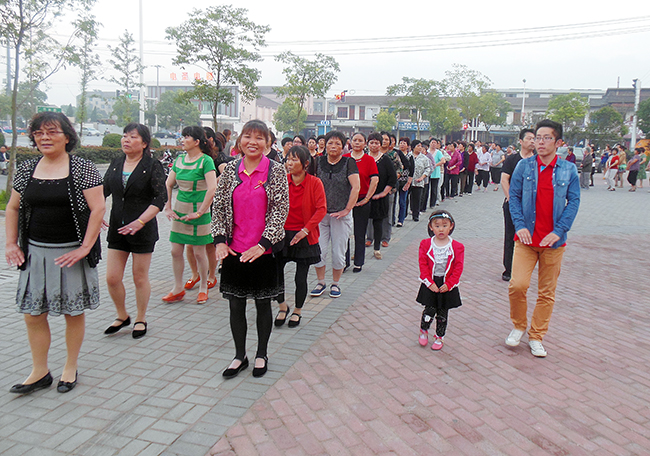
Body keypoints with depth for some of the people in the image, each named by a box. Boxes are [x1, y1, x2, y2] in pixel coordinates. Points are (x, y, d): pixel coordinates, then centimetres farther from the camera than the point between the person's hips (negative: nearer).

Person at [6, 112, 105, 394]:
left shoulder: (83, 169, -7)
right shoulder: (27, 170, 7)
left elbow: (98, 208, -12)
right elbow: (12, 208, 16)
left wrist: (85, 247, -17)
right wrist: (11, 244, 6)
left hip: (71, 253, -4)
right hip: (35, 252, 5)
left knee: (73, 312, 7)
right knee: (32, 314, 7)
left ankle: (70, 368, 24)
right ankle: (40, 372, 23)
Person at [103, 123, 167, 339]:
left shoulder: (152, 166, -8)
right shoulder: (116, 164, 9)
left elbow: (161, 198, -15)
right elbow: (103, 191, 14)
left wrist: (140, 221, -24)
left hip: (143, 230, -5)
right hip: (117, 229, 5)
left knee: (140, 277, 7)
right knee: (112, 278, 5)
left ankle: (141, 319, 27)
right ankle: (122, 316, 29)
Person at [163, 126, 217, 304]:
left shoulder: (206, 161, -12)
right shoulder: (179, 160, 8)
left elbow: (212, 189, -21)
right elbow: (168, 184, 14)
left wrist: (200, 212, -20)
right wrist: (167, 208, 6)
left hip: (198, 212, -6)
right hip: (179, 211, 6)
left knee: (199, 252, 4)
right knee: (176, 251, 8)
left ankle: (203, 288, 22)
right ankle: (178, 289, 22)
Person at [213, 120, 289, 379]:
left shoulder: (276, 171, -4)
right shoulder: (230, 169, 4)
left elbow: (281, 210, -9)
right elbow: (219, 207, 6)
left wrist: (262, 244, -18)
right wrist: (220, 240, -6)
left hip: (264, 250, -2)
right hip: (234, 250, 3)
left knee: (263, 303, 11)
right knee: (236, 304, 11)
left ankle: (261, 355, 29)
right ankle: (240, 356, 29)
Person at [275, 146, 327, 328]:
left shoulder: (315, 183, -8)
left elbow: (321, 209, -12)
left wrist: (305, 230, -18)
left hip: (304, 236, -2)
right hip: (283, 234, 2)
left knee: (301, 278, 5)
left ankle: (297, 311, 30)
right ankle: (283, 306, 24)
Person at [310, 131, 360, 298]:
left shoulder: (348, 162, -3)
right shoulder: (319, 162, 5)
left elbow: (356, 187, -10)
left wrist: (346, 210, -13)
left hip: (341, 215, -2)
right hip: (320, 213, 2)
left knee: (338, 253, 4)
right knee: (319, 250, 1)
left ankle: (335, 283, 24)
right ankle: (321, 282, 21)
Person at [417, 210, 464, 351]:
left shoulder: (457, 247, -4)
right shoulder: (425, 244, -3)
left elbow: (458, 268, -4)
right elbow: (423, 265, -4)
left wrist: (449, 284, -12)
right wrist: (429, 282, -12)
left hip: (447, 285, 1)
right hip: (430, 284, 0)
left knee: (443, 313, 10)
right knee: (429, 310, -3)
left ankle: (439, 337, 28)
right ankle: (423, 331, 25)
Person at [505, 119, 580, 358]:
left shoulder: (568, 170, 2)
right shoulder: (524, 166, 1)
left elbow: (574, 202, 1)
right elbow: (514, 196, 3)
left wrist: (559, 231, -10)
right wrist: (520, 225, -10)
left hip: (553, 240, 1)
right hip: (526, 238, -1)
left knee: (547, 292, 7)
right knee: (517, 285, -11)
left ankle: (536, 337, 23)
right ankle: (518, 326, 15)